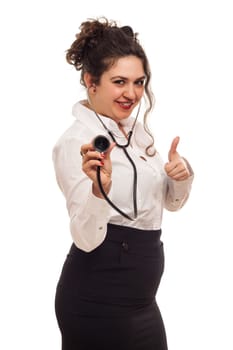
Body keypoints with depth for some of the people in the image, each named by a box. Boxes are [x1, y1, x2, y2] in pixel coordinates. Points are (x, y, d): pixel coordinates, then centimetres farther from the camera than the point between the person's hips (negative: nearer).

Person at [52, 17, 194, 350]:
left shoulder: (137, 130, 6)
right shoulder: (75, 141, -17)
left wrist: (182, 176, -5)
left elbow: (171, 202, 16)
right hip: (98, 301, -7)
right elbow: (86, 238, -23)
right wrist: (100, 189, -40)